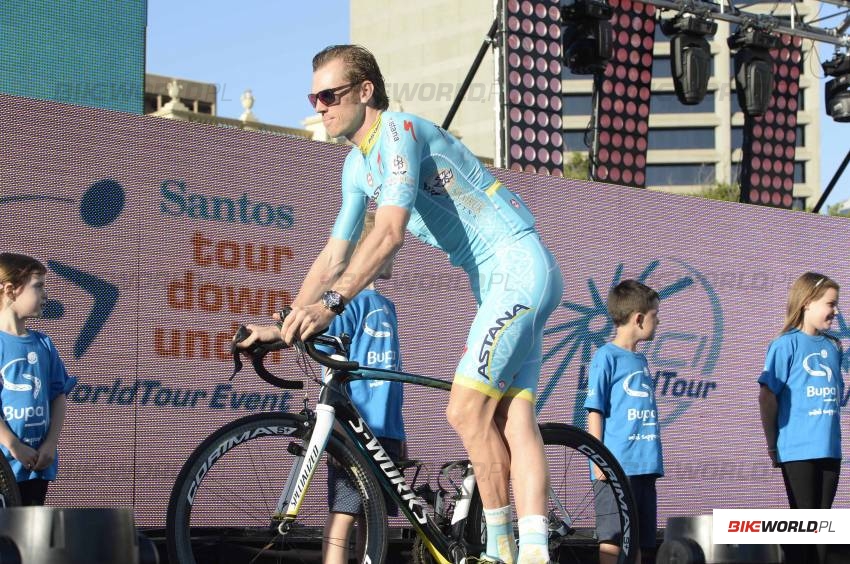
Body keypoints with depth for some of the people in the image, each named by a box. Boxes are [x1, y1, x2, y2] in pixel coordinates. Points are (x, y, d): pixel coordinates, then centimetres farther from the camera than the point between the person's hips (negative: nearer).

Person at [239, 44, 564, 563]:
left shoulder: (398, 131, -15)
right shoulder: (357, 167, 14)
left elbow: (389, 234, -27)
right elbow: (334, 256, 15)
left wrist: (331, 303, -34)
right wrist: (285, 326, 7)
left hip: (520, 266, -9)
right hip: (495, 284, 9)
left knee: (467, 411, -15)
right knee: (513, 419, -3)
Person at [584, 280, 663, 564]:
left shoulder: (640, 360, 18)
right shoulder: (606, 356, -5)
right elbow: (595, 411, -9)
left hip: (644, 467, 8)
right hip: (616, 467, -8)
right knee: (612, 540, -9)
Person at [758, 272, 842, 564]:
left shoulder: (833, 346, 9)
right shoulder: (787, 344, -9)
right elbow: (767, 394, -11)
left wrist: (830, 434, 11)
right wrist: (773, 444, -8)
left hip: (829, 448, 6)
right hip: (797, 449, -6)